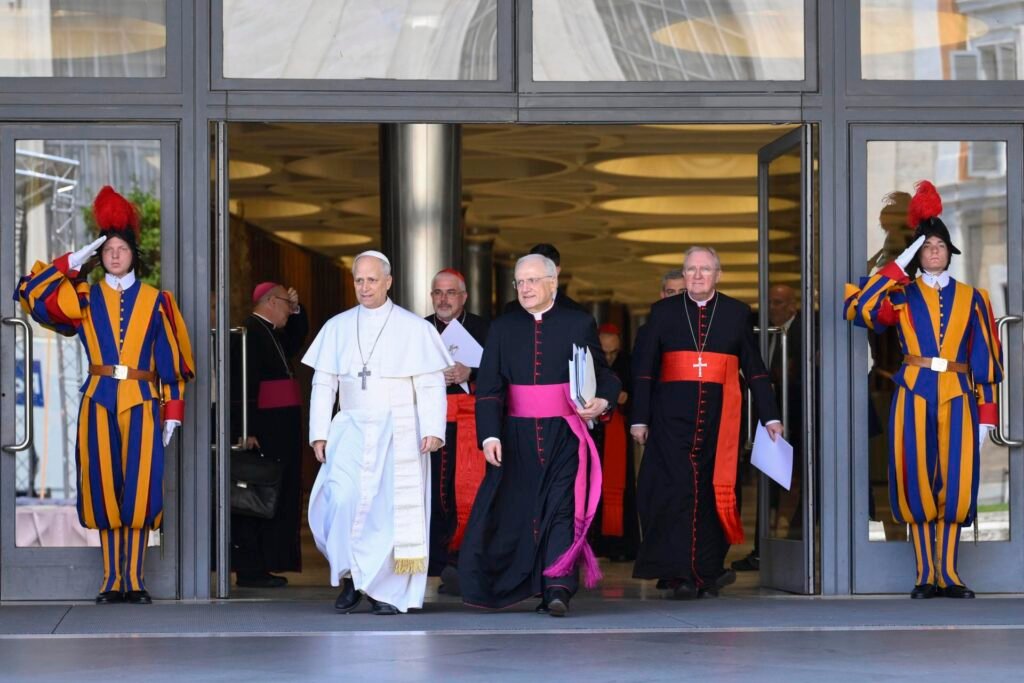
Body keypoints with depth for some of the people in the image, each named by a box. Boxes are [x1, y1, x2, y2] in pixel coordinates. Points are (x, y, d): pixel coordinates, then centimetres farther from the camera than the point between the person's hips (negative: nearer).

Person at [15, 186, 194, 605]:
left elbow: (171, 359, 6)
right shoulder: (84, 298, 9)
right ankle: (112, 581, 6)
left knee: (140, 488, -5)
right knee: (103, 488, 0)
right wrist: (73, 262, 1)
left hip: (142, 402, -1)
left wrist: (173, 410, 1)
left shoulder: (155, 301, 6)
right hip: (99, 402, 1)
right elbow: (31, 294, 3)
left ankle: (135, 581, 0)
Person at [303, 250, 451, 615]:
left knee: (392, 509, -5)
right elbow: (323, 384, 10)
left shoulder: (414, 328, 2)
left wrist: (433, 429, -12)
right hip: (351, 430, 2)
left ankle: (388, 591, 4)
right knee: (341, 499, -16)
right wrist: (319, 432, 1)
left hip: (398, 432, -2)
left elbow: (431, 384, -1)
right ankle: (351, 576, 0)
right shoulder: (337, 328, 10)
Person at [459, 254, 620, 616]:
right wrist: (489, 435, -11)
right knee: (515, 508, 5)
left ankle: (558, 588, -16)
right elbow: (488, 388, 1)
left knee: (562, 506, -10)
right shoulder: (502, 328, 7)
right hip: (517, 435, 2)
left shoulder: (579, 324, 3)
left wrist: (601, 401, -15)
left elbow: (603, 375, 7)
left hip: (564, 434, -2)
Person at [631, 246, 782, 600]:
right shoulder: (663, 312, 7)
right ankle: (681, 575, -6)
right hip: (672, 419, -1)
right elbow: (644, 368, 7)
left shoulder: (737, 313, 9)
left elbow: (755, 369, 10)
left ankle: (708, 571, 10)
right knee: (677, 489, -7)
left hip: (719, 420, 1)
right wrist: (640, 418, 1)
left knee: (714, 492, 1)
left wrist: (770, 417, 6)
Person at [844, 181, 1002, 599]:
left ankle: (949, 574, 5)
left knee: (955, 482, -2)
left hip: (958, 397, 1)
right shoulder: (902, 295, 7)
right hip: (914, 396, -1)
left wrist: (987, 412, 2)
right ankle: (926, 575, 3)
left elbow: (985, 358, 9)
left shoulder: (971, 298, 11)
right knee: (918, 481, -2)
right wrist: (897, 268, -8)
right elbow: (857, 310, -10)